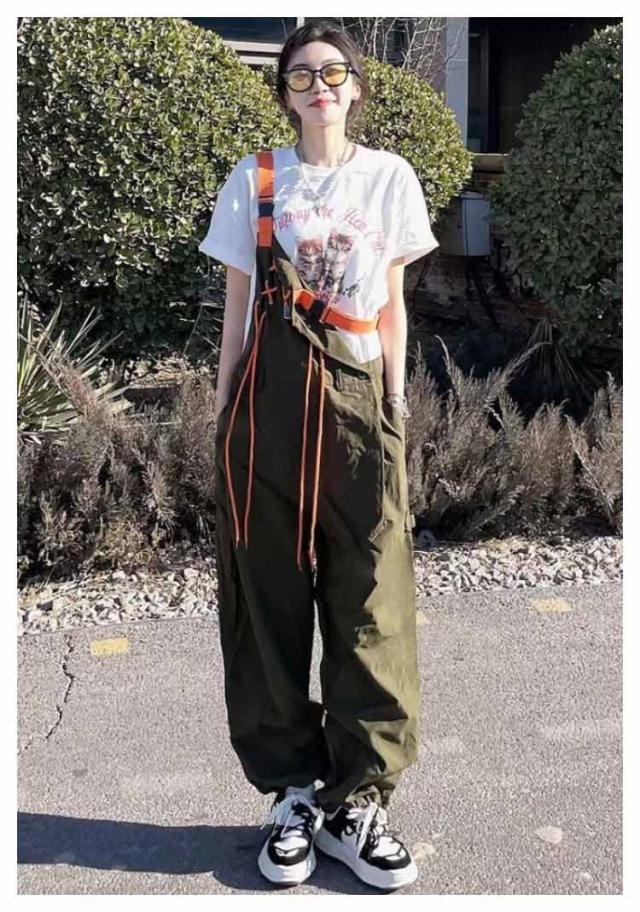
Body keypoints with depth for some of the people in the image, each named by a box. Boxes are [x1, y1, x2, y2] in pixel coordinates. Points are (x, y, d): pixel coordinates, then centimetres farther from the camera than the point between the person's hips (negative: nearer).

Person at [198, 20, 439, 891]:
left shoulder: (389, 177, 9)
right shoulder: (253, 180, 7)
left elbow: (392, 305, 11)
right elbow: (238, 307, 8)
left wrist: (395, 407, 5)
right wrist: (223, 413, 5)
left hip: (357, 402, 0)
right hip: (270, 401, 0)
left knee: (370, 605, -1)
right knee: (270, 596, 3)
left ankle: (355, 801, 14)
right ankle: (295, 791, 18)